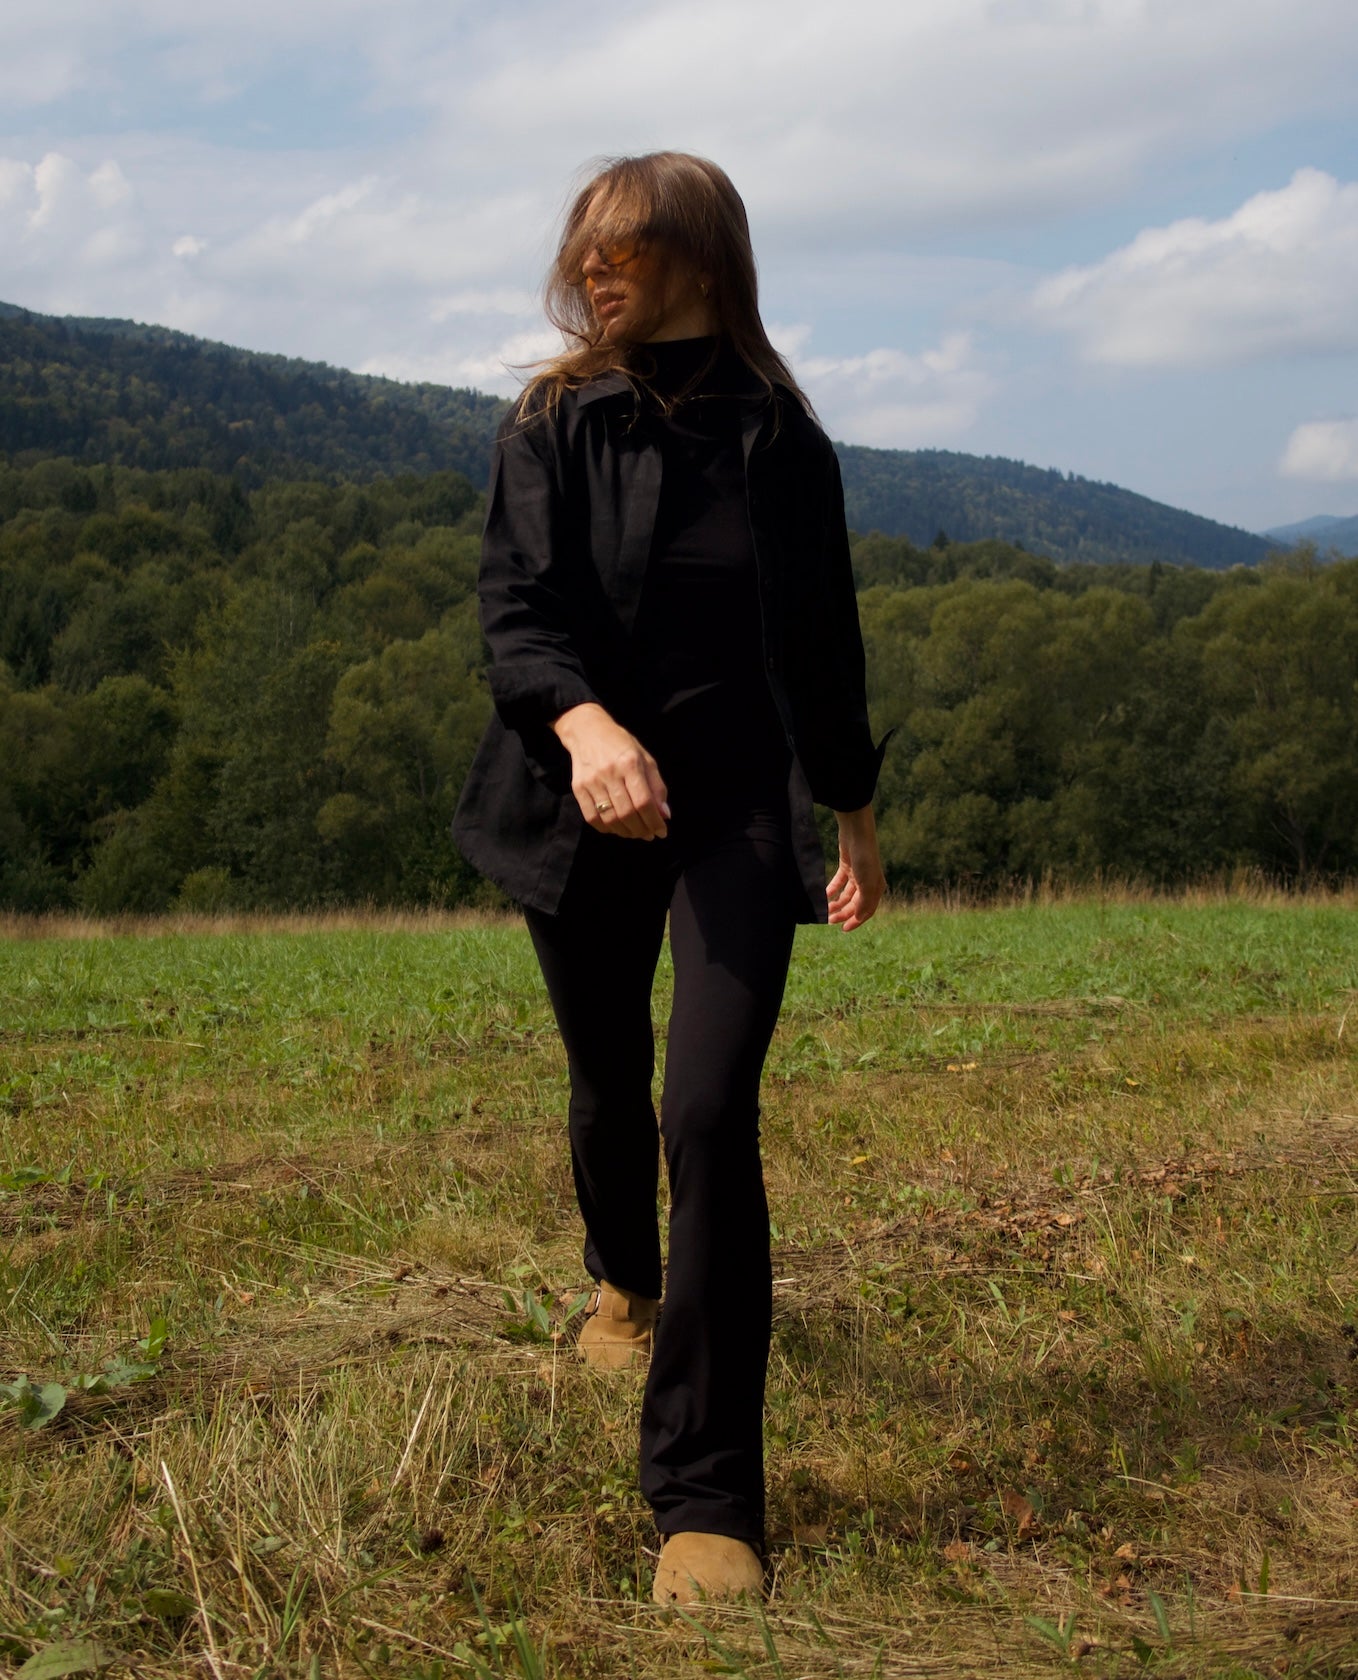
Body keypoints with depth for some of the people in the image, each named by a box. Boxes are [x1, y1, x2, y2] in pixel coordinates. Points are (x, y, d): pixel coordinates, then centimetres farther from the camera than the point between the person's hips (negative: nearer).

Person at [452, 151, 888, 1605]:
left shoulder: (778, 440, 1)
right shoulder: (551, 426, 1)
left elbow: (823, 644, 9)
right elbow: (514, 604, -11)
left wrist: (856, 820, 14)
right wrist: (584, 723, -32)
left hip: (737, 813, -2)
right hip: (580, 811, 2)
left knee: (710, 1116, -17)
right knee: (608, 1085, 18)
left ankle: (707, 1499, -9)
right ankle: (623, 1282, 53)